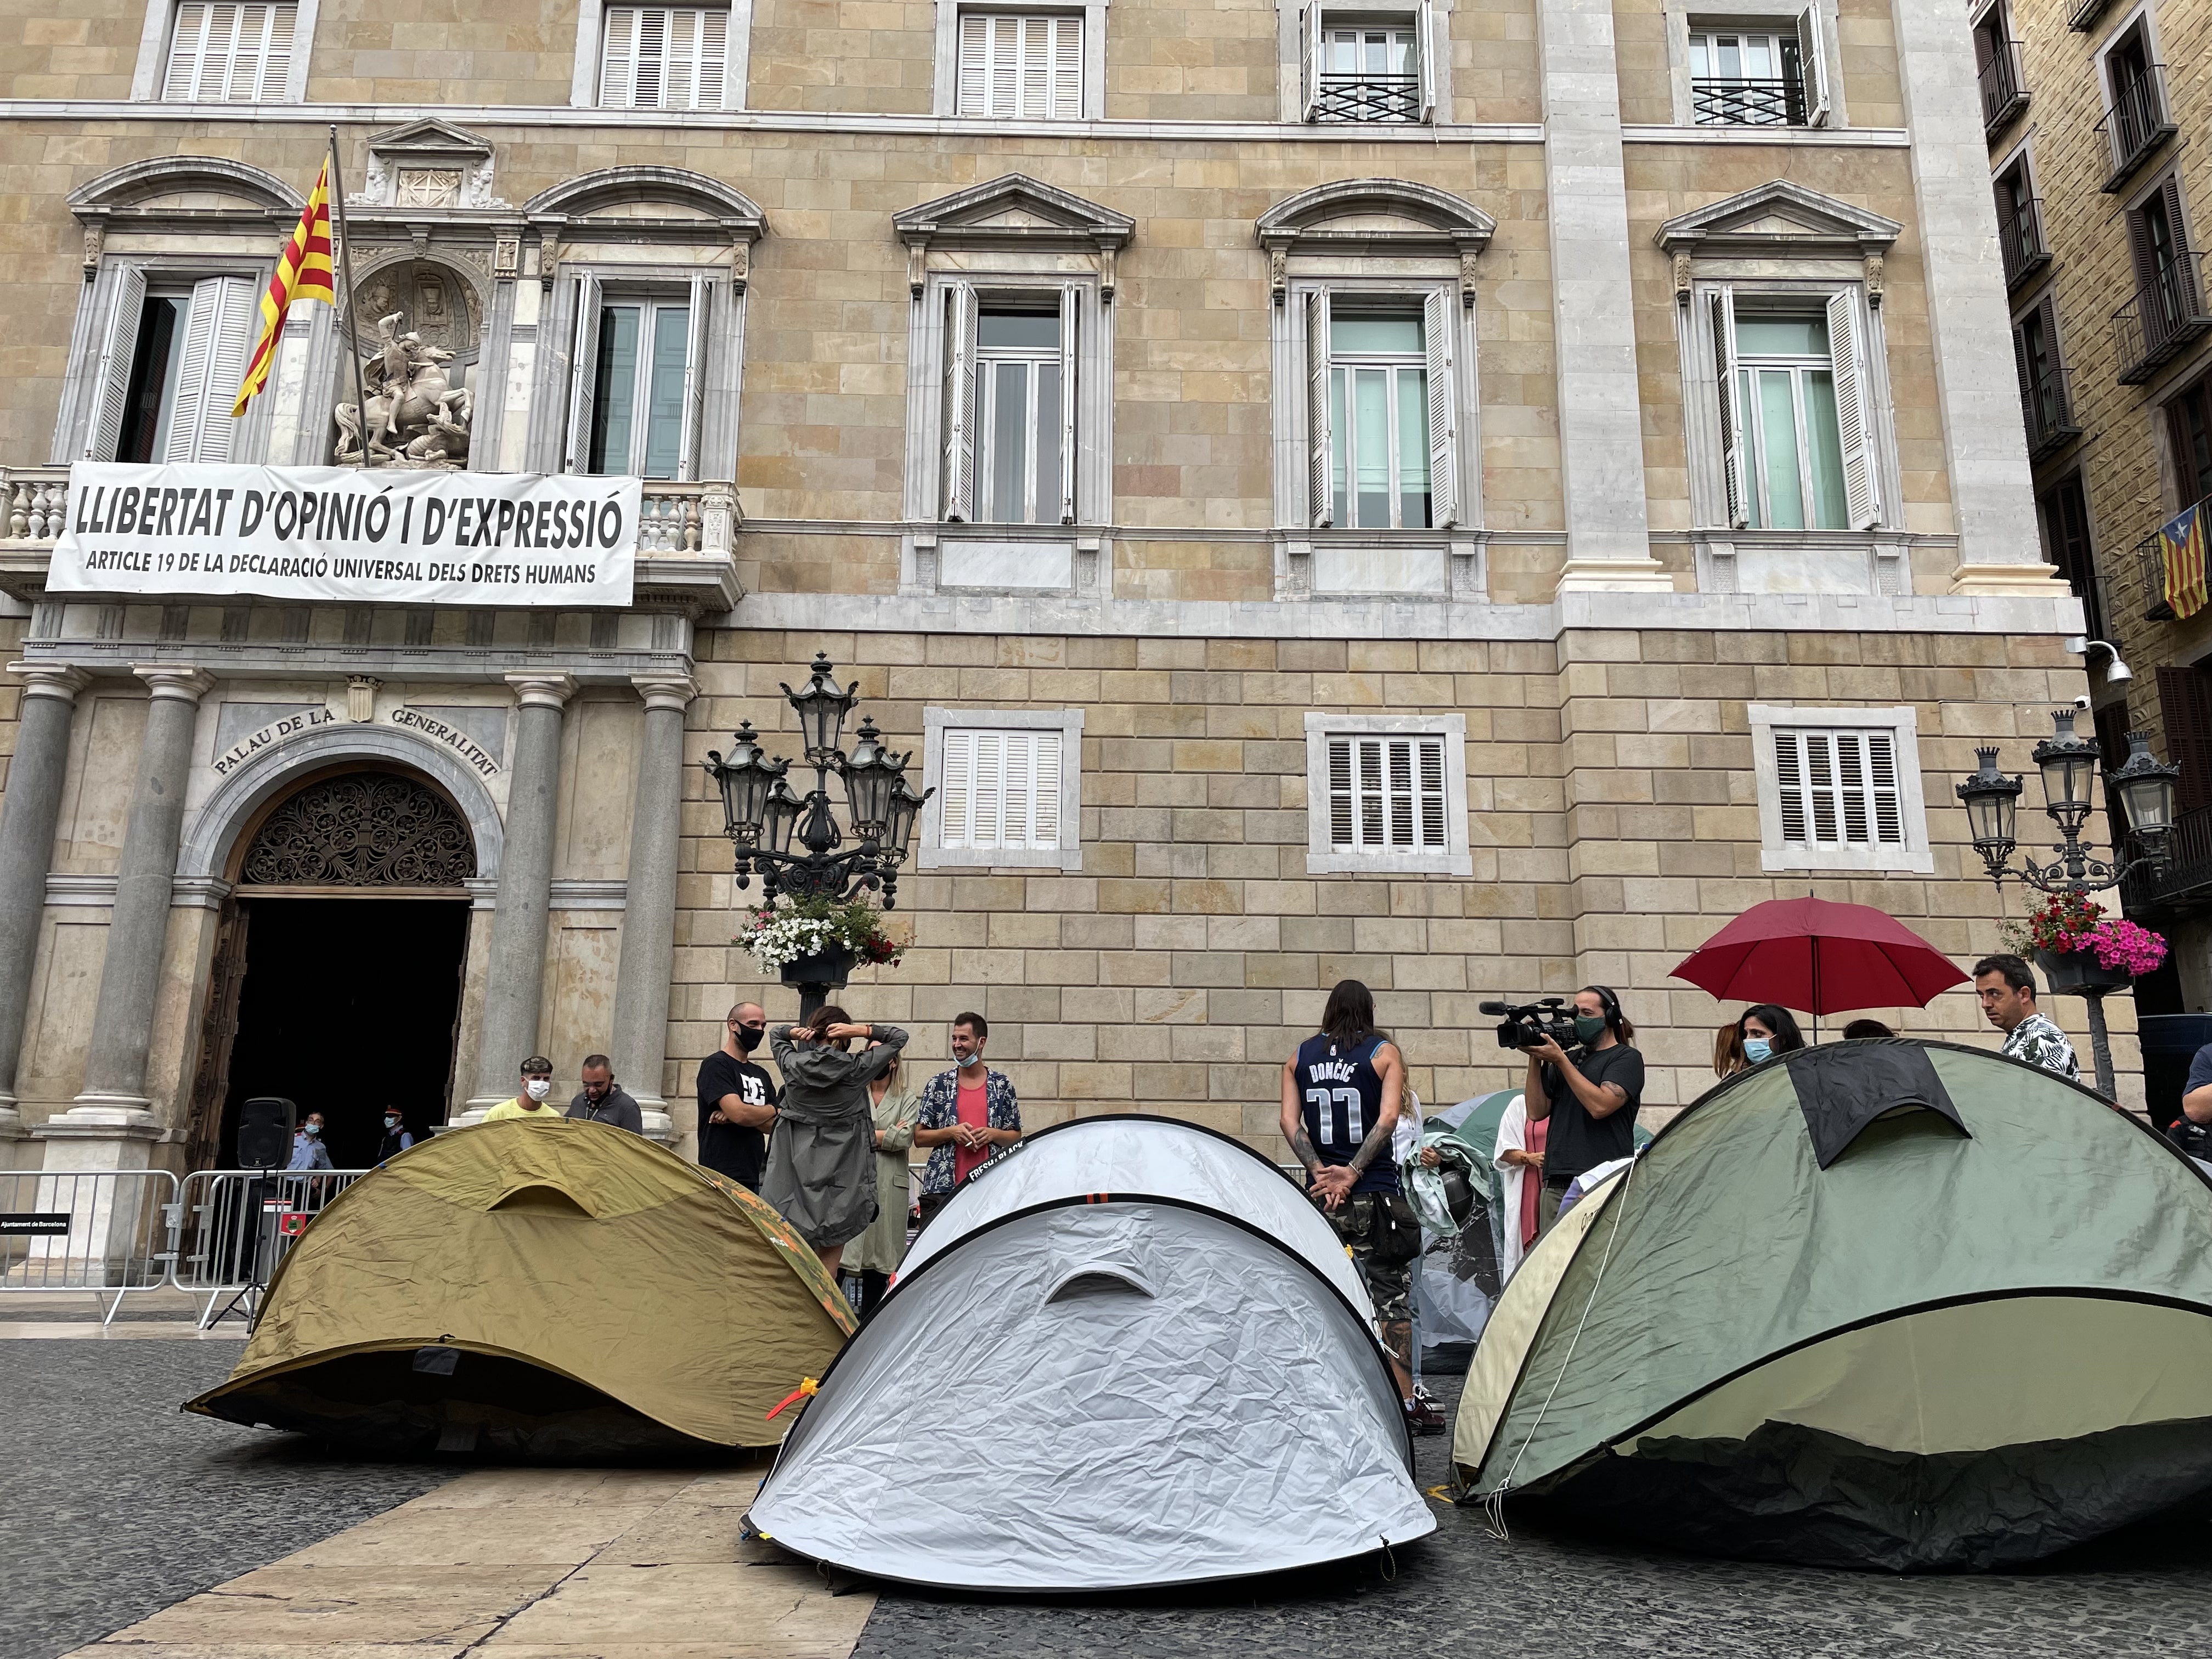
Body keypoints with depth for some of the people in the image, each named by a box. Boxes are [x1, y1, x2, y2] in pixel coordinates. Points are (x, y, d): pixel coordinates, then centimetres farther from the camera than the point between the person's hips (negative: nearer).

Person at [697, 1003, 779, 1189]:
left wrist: (747, 1115, -9)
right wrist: (772, 1110, 3)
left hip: (756, 1176, 7)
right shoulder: (716, 1065, -3)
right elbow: (739, 1114, -16)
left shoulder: (761, 1074, 20)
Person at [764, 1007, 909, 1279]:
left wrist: (795, 1032, 2)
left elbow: (774, 1034, 22)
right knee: (830, 1256, 2)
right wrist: (862, 1031, -7)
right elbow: (899, 1037, 5)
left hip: (795, 1173, 3)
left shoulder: (792, 1065, 1)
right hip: (839, 1177, -2)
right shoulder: (856, 1070, -6)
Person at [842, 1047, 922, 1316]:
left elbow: (905, 1138, -4)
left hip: (889, 1185, 0)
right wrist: (887, 1134, -6)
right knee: (843, 1249, -9)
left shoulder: (908, 1100, 12)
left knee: (882, 1255, 3)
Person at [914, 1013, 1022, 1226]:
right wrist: (951, 1132, -8)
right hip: (942, 1190, 0)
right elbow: (919, 1137, 9)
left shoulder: (1002, 1085, 10)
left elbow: (1016, 1137, 14)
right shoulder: (938, 1085, 9)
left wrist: (992, 1134, -7)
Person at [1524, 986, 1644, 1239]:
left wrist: (1560, 1061, -11)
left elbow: (1600, 1106, -13)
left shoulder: (1626, 1058, 3)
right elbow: (1537, 1111, 12)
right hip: (1556, 1186, 6)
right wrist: (1536, 1059, 2)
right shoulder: (1569, 1059, 22)